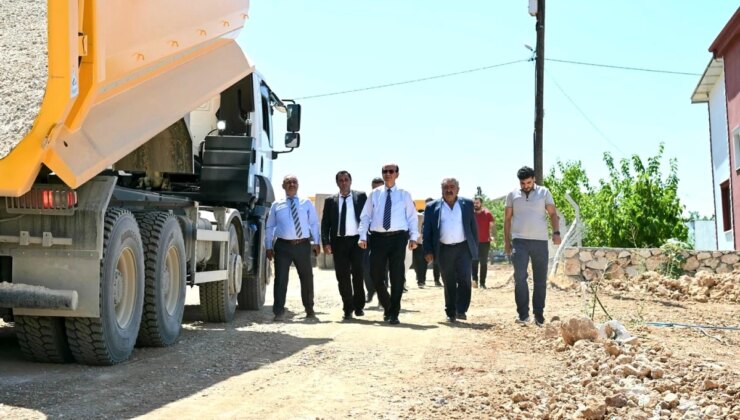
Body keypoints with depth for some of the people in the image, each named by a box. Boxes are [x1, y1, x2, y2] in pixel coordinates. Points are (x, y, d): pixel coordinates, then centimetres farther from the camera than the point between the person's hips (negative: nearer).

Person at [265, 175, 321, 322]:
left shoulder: (307, 203, 9)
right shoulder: (276, 205, 9)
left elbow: (314, 224, 6)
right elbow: (269, 227, 10)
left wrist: (316, 242, -4)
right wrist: (268, 246, 3)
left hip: (303, 245, 1)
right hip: (283, 245, -1)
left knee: (307, 277, 12)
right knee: (281, 278, -6)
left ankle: (309, 309, 29)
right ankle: (279, 311, -2)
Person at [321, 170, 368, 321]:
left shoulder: (361, 196, 4)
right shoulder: (330, 200, 9)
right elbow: (325, 223, 7)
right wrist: (325, 242, -4)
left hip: (356, 240, -2)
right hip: (338, 241, 2)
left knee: (357, 274, 2)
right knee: (342, 277, 3)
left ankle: (359, 306, 16)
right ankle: (348, 309, 12)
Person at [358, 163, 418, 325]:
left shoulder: (404, 195, 8)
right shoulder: (374, 194, 10)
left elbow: (412, 217, 5)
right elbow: (365, 216, 8)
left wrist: (413, 237, -6)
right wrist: (363, 236, -3)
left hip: (398, 238, -1)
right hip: (378, 238, 1)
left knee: (397, 276, 1)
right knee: (376, 275, 2)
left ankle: (394, 313, 10)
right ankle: (387, 307, 25)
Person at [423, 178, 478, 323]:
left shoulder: (467, 204, 8)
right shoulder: (432, 207, 6)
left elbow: (474, 227, 9)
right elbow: (427, 231, 5)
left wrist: (475, 248, 4)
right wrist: (428, 251, -3)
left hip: (464, 248, 0)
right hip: (444, 250, 0)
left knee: (464, 279, -10)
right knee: (449, 283, 6)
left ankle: (461, 310, -4)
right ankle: (451, 313, 13)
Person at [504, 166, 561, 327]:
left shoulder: (544, 193, 5)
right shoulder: (512, 195, 8)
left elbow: (553, 213, 2)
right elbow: (507, 219, 11)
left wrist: (556, 232, -14)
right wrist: (507, 241, 7)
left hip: (540, 241, 0)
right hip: (519, 241, 0)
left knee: (540, 280, 5)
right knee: (520, 277, -11)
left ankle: (539, 314, 15)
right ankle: (523, 314, -6)